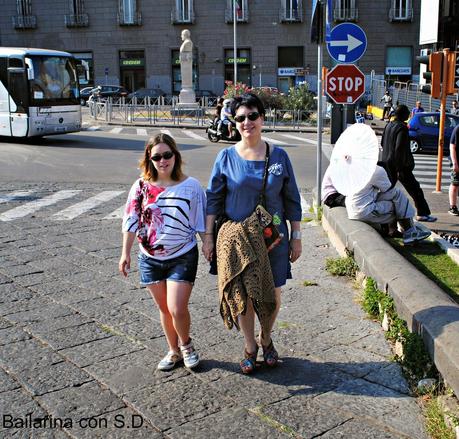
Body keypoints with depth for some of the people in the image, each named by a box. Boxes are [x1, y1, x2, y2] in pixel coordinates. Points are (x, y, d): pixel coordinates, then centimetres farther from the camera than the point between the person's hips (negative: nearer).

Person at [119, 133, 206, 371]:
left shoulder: (190, 186, -8)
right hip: (150, 259, 3)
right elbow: (131, 221, 3)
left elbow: (201, 222, -2)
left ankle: (186, 344, 21)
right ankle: (173, 351, 33)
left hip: (182, 257, -3)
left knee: (177, 309, -9)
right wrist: (125, 253, 3)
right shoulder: (141, 186, -3)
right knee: (164, 309, 13)